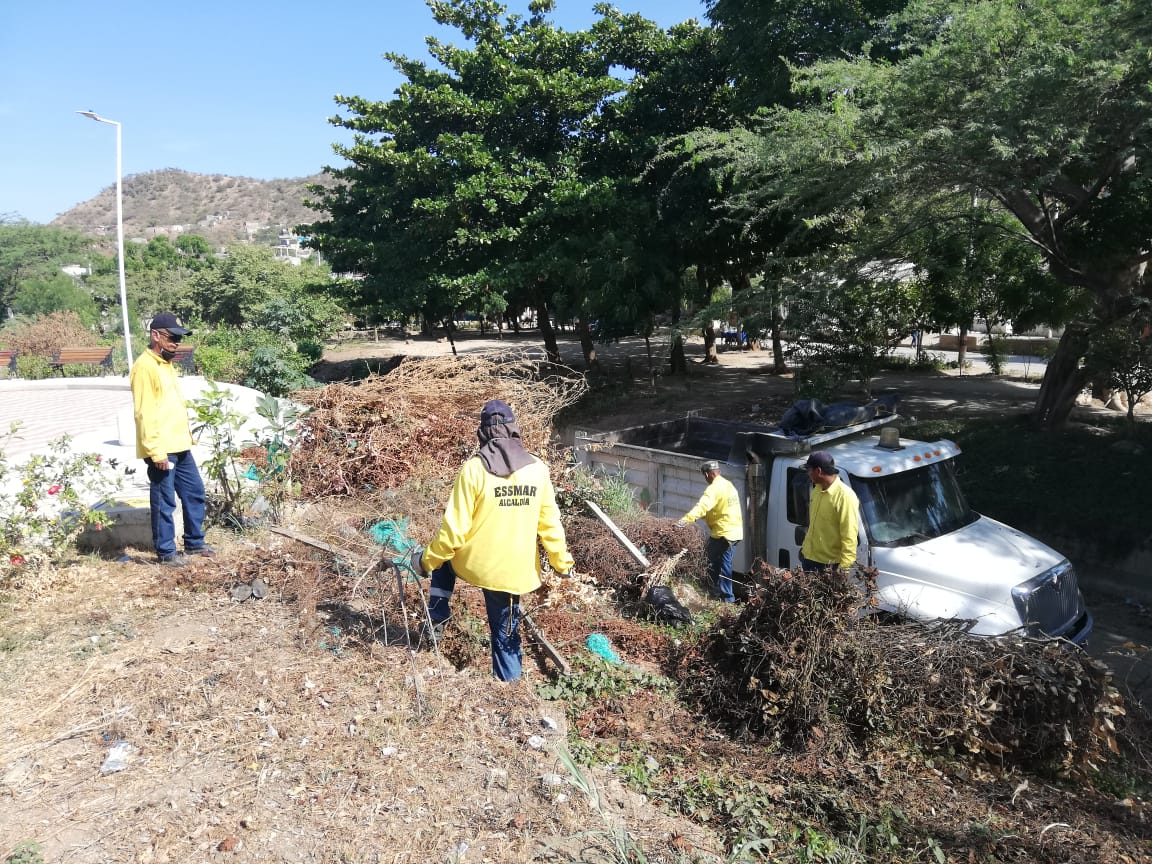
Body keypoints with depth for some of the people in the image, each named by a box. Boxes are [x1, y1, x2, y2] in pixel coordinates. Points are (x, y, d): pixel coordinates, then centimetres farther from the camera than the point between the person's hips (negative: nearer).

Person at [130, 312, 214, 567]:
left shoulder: (166, 364, 16)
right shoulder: (145, 366, -15)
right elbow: (144, 412, -20)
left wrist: (185, 436, 22)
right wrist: (156, 450, -23)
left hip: (180, 446, 10)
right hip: (162, 450, -10)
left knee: (195, 493, 17)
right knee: (164, 503, 2)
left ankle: (194, 542, 30)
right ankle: (166, 553, 13)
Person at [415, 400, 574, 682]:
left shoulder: (474, 468, -13)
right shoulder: (537, 468, -3)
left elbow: (455, 528, -11)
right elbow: (550, 522, 2)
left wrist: (429, 560, 3)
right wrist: (562, 563, 14)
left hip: (475, 563, -2)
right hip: (516, 571, 2)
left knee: (444, 555, 31)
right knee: (506, 635, 18)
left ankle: (437, 621, 23)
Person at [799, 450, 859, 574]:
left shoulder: (845, 496, -19)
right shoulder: (817, 490, 7)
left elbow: (849, 536, -21)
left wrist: (844, 567, -24)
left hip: (830, 564, -8)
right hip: (809, 558, 8)